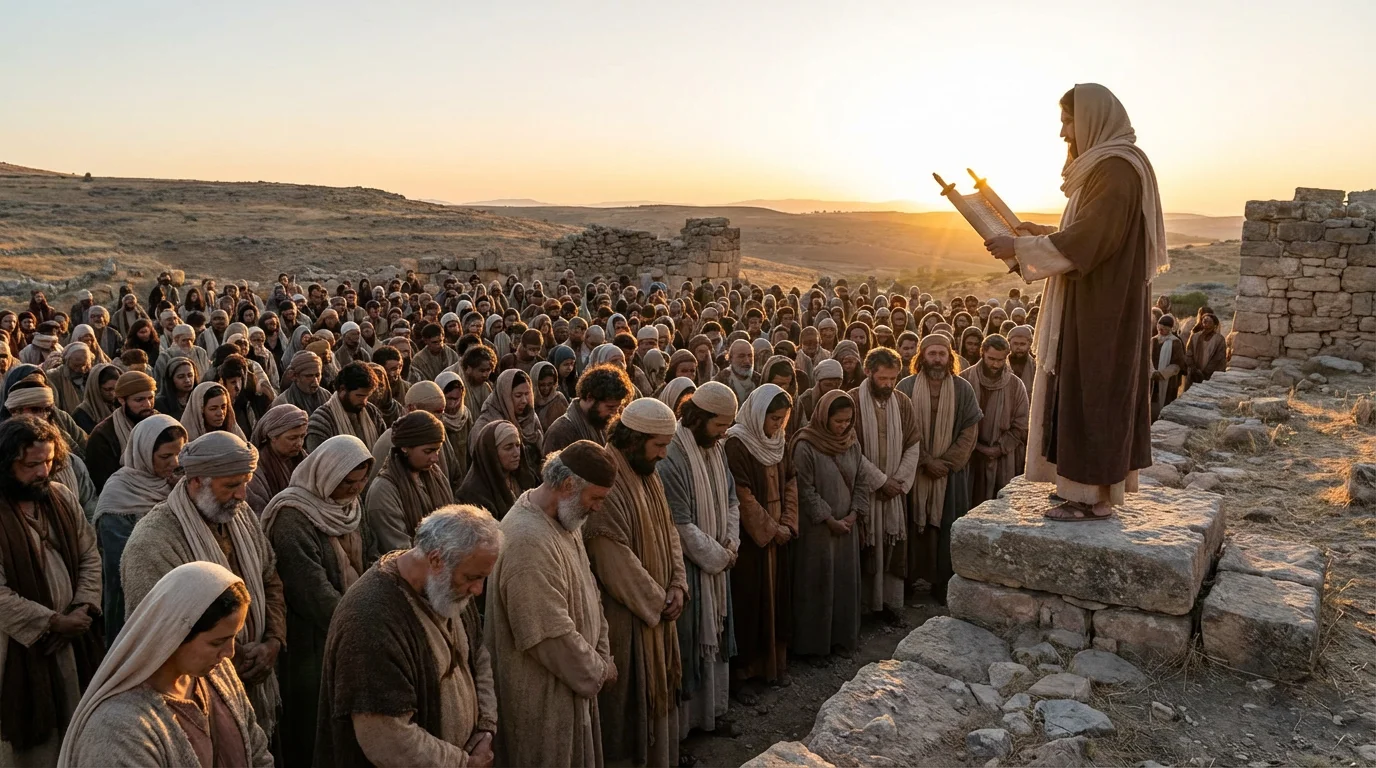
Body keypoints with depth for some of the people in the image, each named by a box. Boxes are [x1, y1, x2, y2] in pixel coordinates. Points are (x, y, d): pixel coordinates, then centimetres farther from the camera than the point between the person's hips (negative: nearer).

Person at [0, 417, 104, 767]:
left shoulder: (63, 497, 3)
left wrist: (83, 609, -7)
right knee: (31, 738, 9)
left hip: (74, 637, 5)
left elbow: (89, 556, 5)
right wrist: (52, 622, -15)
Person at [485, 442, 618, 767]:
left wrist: (602, 654, 3)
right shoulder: (528, 540, -31)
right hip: (544, 692, -9)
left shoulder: (564, 519, 1)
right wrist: (597, 670, -14)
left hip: (572, 679, 9)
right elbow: (551, 634, -28)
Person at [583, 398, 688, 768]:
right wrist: (657, 601, -14)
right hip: (623, 615, -9)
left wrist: (676, 585, -4)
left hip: (655, 608, 9)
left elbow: (668, 531, 10)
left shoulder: (648, 476, 6)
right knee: (627, 698, 5)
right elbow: (616, 562, -24)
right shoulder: (606, 483, -24)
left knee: (656, 691, 19)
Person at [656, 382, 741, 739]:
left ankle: (712, 709, 33)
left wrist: (731, 542, -1)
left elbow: (731, 499, 14)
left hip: (717, 561, 8)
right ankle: (682, 720, 19)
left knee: (715, 634, 17)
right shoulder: (671, 457, -23)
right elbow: (680, 525, -22)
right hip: (686, 567, -8)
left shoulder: (716, 449, 4)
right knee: (688, 640, 3)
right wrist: (718, 556, -13)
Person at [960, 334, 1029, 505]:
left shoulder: (1015, 385, 2)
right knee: (970, 505, 2)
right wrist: (976, 446, -7)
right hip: (969, 458, 0)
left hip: (1003, 462, 1)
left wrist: (999, 449, -8)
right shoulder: (964, 380, -2)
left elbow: (1021, 426, 1)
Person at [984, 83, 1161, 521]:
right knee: (1101, 391, 13)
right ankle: (1096, 486, 22)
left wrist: (1019, 248, -17)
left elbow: (1086, 241, -23)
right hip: (1099, 305, 10)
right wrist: (1044, 234, 13)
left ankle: (1093, 498, 1)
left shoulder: (1117, 169, -17)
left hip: (1101, 310, -10)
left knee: (1090, 393, -5)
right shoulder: (1109, 165, 15)